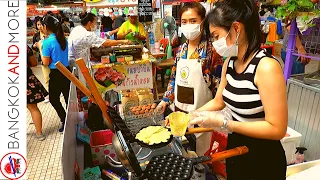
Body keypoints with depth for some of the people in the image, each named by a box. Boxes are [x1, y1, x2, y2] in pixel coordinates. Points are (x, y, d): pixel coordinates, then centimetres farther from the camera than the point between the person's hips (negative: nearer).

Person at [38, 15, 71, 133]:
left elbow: (46, 63, -14)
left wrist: (40, 48, -5)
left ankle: (64, 121, 13)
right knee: (67, 97, 16)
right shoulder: (63, 39, 2)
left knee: (53, 98, 11)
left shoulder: (47, 42, -18)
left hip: (56, 74, -6)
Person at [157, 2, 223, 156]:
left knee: (198, 154, 12)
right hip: (180, 108, 6)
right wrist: (166, 99, 8)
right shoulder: (181, 49, 4)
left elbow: (218, 84, -12)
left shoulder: (211, 50, -14)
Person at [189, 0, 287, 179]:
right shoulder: (229, 63, -3)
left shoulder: (266, 66, -26)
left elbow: (278, 129, -26)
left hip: (263, 157, -6)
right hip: (235, 147, 7)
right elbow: (218, 101, 9)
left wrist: (223, 122, -28)